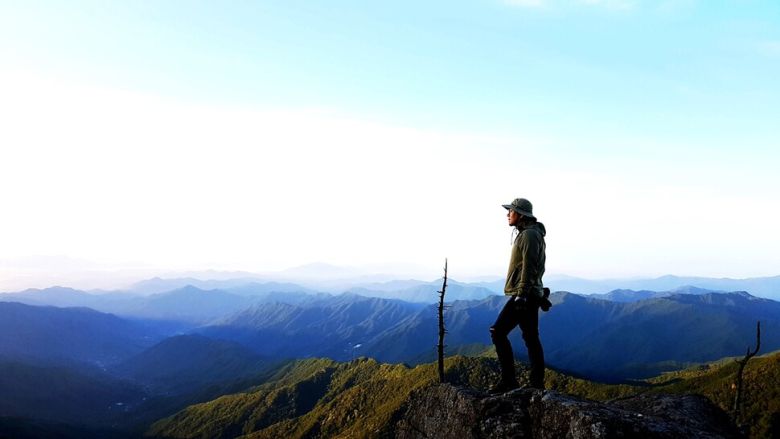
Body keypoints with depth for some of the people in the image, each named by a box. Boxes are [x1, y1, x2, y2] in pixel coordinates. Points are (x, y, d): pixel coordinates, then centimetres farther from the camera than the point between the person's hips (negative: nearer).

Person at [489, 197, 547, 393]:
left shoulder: (529, 235, -12)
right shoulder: (530, 234, 20)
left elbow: (529, 267, -20)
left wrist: (521, 294, -24)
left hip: (523, 295, -10)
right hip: (530, 295, 10)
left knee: (498, 331, -9)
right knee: (531, 338, 9)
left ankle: (508, 380, -7)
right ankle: (537, 383, 12)